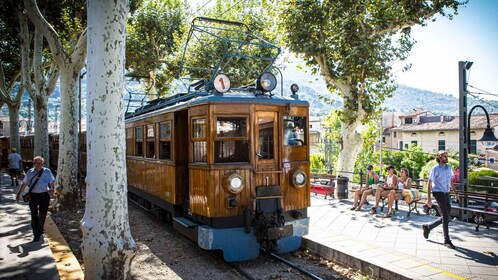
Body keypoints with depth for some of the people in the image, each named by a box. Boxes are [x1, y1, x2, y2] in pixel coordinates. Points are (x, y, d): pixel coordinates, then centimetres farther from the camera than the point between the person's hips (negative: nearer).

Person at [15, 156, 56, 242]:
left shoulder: (47, 172, -1)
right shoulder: (30, 172, 1)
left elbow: (52, 183, 5)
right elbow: (24, 184, 6)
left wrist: (53, 193, 4)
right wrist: (19, 194, 5)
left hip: (44, 195, 0)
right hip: (33, 195, 0)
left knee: (43, 214, 14)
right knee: (34, 215, -3)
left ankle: (40, 230, 38)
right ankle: (36, 235, 4)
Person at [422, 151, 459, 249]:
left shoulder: (448, 167, 10)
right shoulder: (435, 169, -9)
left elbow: (451, 182, 18)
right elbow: (429, 183, -9)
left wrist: (456, 194, 12)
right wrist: (429, 198, -15)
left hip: (446, 193, 7)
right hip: (438, 193, -7)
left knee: (445, 217, 9)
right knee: (446, 216, -8)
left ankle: (427, 227, 27)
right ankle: (447, 240, 1)